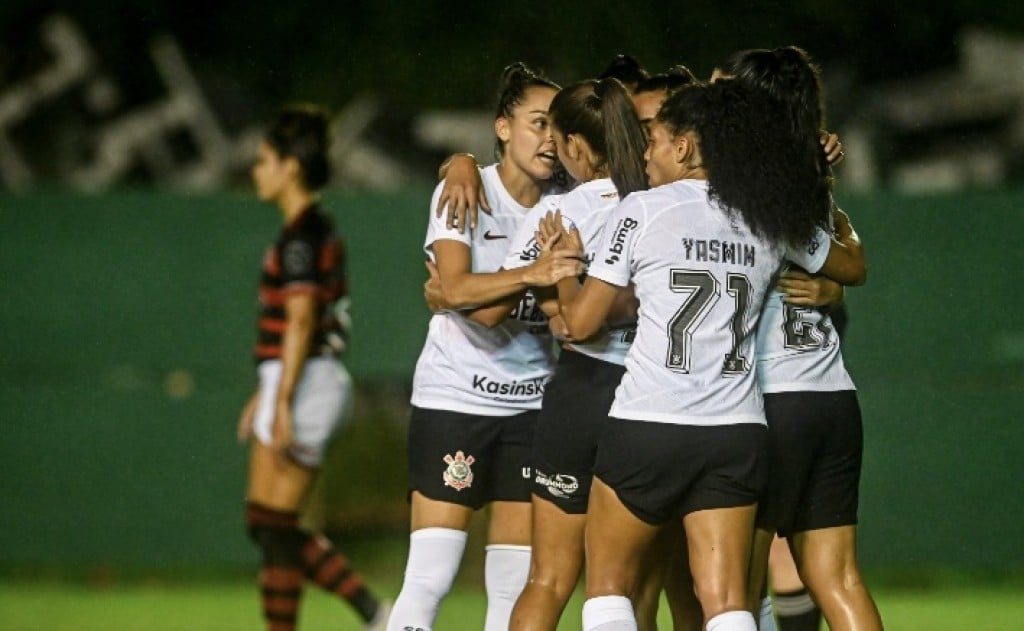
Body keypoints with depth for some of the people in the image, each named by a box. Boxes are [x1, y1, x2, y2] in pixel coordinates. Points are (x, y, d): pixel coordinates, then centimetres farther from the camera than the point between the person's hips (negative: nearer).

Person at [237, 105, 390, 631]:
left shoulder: (302, 235, -13)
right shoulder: (316, 229, 16)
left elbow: (300, 322, -19)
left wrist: (281, 405, -22)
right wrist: (265, 394, 25)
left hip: (303, 387, -10)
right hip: (299, 384, 10)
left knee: (273, 528, -5)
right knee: (267, 525, 11)